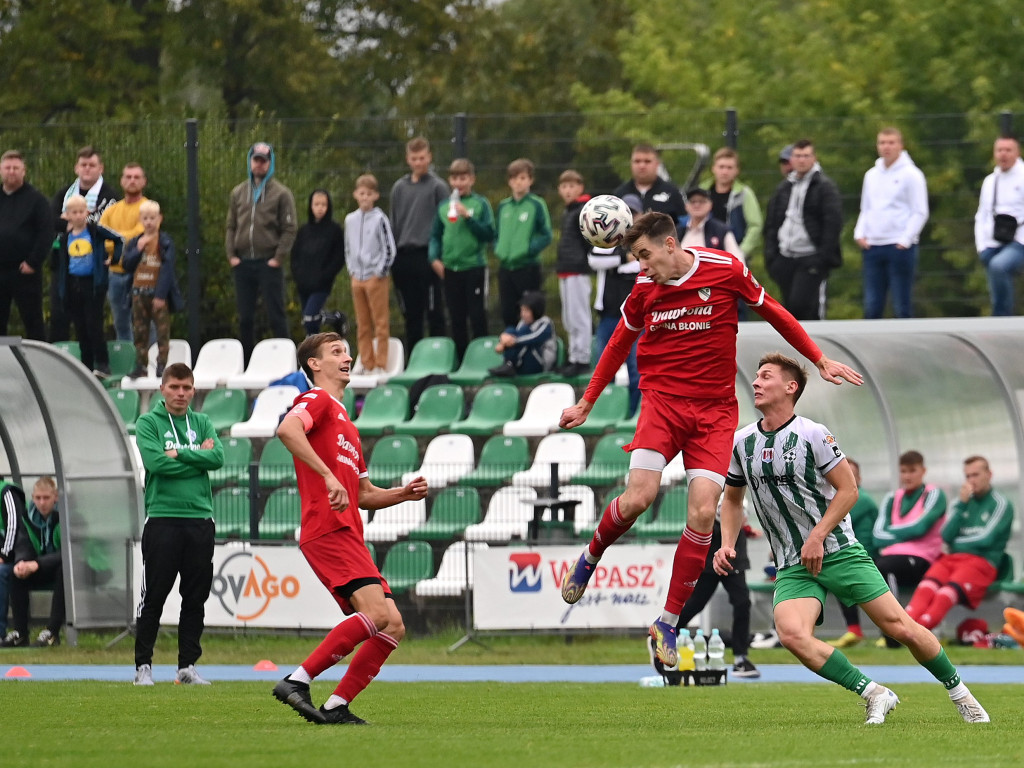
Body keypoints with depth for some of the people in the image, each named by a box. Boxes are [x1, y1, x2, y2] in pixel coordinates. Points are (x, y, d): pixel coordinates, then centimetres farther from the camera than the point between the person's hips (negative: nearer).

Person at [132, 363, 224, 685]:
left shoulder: (202, 423, 13)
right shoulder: (148, 423, 2)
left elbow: (218, 457, -3)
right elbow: (156, 462, -14)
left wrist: (179, 454, -10)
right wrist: (198, 456, -6)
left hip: (200, 518, 4)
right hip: (162, 518, -4)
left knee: (196, 598, 5)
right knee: (153, 597, -2)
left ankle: (188, 665, 12)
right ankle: (143, 665, 5)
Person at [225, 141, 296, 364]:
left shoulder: (281, 193, 1)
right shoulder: (238, 193, 14)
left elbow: (289, 229, -3)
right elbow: (231, 227, 15)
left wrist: (278, 258, -11)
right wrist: (231, 255, 3)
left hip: (269, 263, -4)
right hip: (243, 262, 4)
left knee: (276, 316, -5)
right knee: (245, 318, 7)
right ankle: (246, 361, 12)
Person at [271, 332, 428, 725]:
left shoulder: (344, 421, 30)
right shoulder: (318, 401, 1)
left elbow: (365, 494, 33)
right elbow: (287, 429, -23)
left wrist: (404, 493, 16)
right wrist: (328, 476, -28)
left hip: (348, 535, 10)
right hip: (329, 531, -10)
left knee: (392, 627, 1)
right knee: (377, 612, -24)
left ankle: (336, 707, -1)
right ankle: (297, 681, -23)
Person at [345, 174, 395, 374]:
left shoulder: (379, 219, -7)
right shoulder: (350, 220, 9)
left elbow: (389, 249, -8)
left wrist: (379, 273, -9)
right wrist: (352, 270, 9)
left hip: (375, 277, -6)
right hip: (357, 278, 6)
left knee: (381, 322, -2)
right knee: (362, 324, 9)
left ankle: (381, 364, 1)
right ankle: (366, 363, 15)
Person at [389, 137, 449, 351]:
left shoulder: (437, 187, 0)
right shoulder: (399, 188, 13)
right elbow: (393, 223, 17)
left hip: (428, 256, -4)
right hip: (404, 256, 4)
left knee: (434, 312, -3)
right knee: (411, 314, 8)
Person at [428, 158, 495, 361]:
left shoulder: (481, 204, -2)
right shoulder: (443, 207, 9)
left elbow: (489, 234, -9)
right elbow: (435, 236, 13)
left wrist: (468, 217, -16)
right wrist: (434, 258, -1)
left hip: (474, 266, -4)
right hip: (450, 268, 4)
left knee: (477, 317, -3)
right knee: (457, 320, 9)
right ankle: (460, 360, 15)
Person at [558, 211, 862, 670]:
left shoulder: (726, 270, -5)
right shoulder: (644, 289, 2)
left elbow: (773, 313, 8)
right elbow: (620, 343, 18)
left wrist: (821, 362, 11)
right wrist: (587, 402, 21)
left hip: (715, 411, -1)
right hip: (662, 400, 1)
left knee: (703, 511, -14)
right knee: (638, 497, -20)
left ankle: (669, 623, -2)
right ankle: (590, 559, 12)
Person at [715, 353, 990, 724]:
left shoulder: (813, 435, -9)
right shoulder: (741, 442, 5)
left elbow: (848, 490, -6)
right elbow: (732, 499, 19)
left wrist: (816, 536, -16)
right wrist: (727, 544, 4)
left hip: (838, 551, -3)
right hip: (793, 566, 3)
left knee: (900, 627, -7)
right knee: (791, 633, -26)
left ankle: (959, 693, 16)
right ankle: (874, 696, -15)